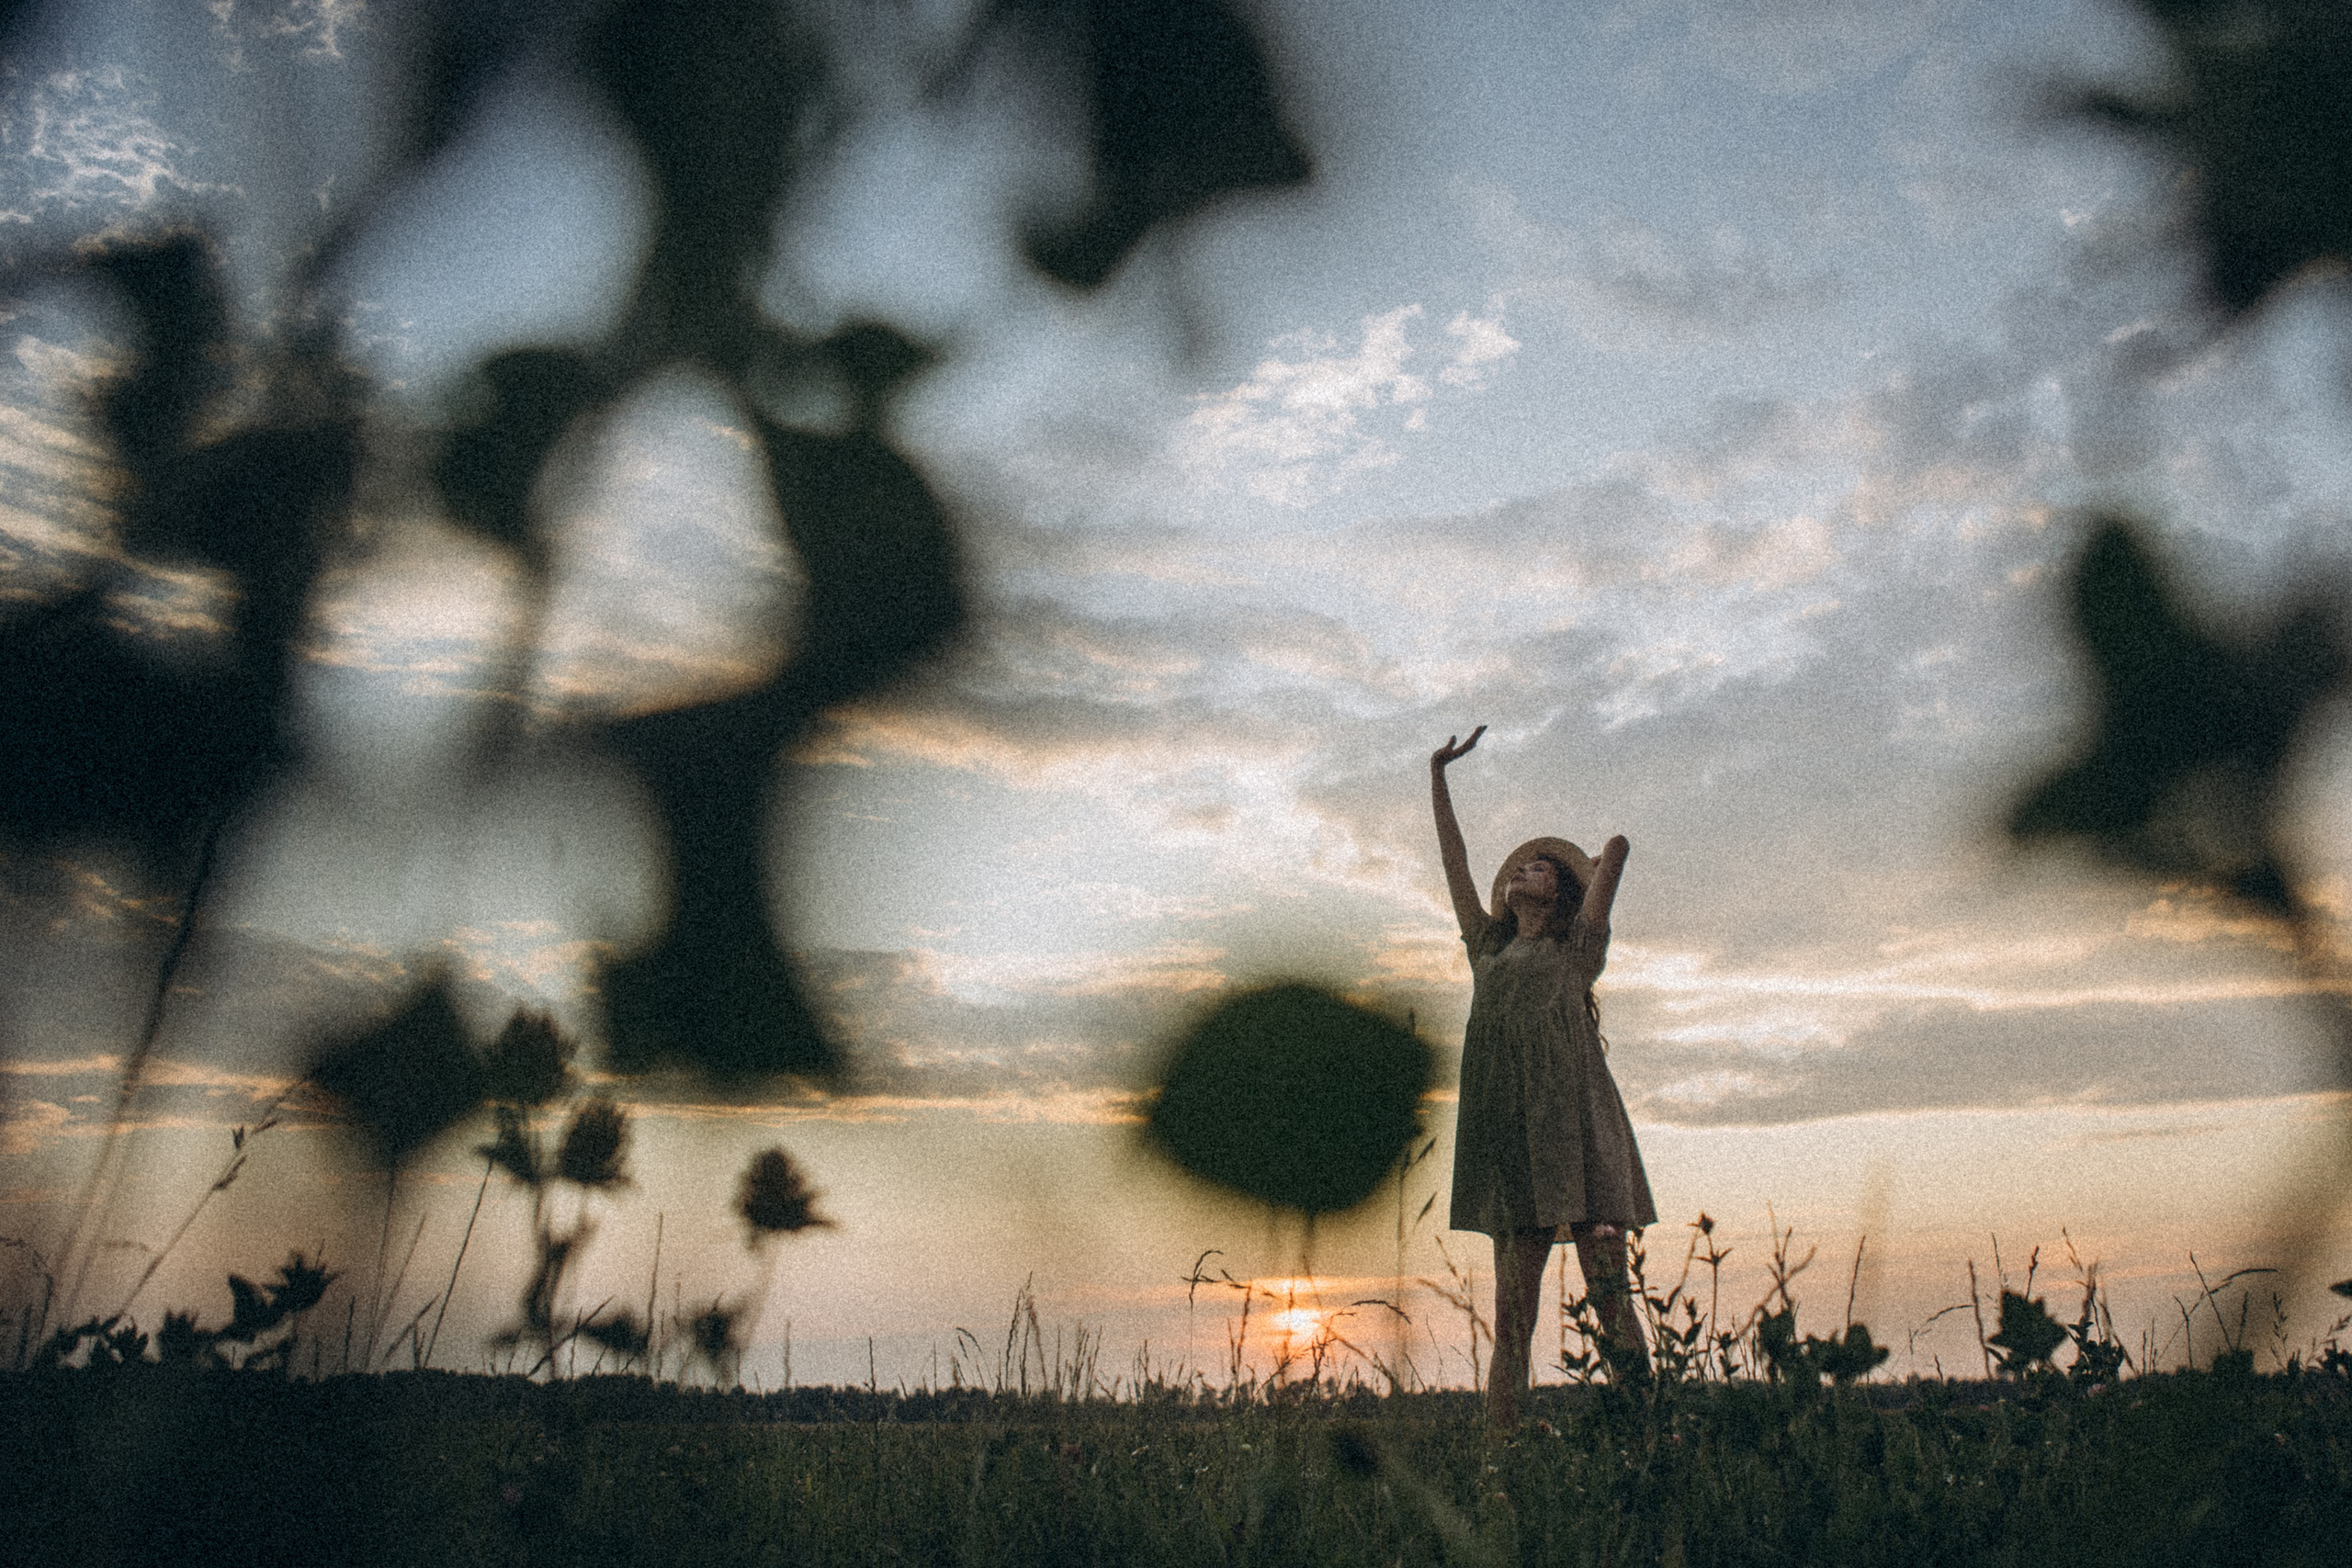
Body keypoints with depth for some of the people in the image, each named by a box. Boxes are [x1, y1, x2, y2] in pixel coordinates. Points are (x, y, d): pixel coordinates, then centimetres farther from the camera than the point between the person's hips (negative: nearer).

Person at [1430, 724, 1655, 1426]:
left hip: (1575, 1125, -3)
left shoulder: (1577, 948, 16)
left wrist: (1594, 865, 32)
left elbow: (1617, 846, 11)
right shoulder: (1488, 946, 26)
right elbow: (1452, 856, 30)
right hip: (1510, 1133, 3)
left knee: (1610, 1299, -10)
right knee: (1512, 1317, 0)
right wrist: (1438, 774, 35)